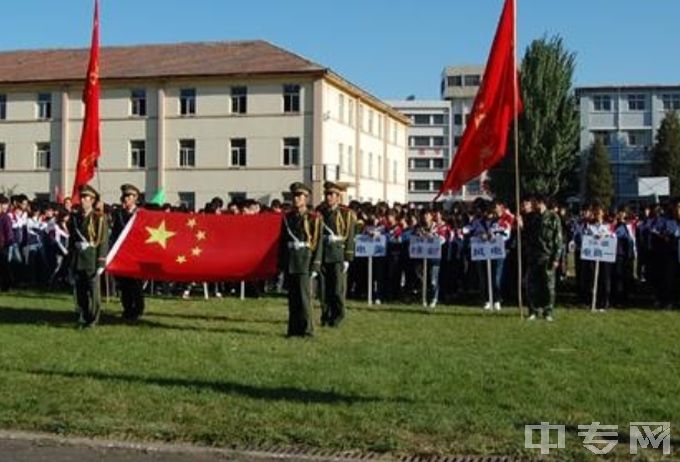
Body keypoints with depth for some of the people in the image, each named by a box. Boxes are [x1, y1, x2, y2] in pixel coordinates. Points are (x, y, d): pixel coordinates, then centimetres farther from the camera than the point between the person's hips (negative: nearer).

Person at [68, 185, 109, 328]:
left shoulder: (99, 218, -4)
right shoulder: (75, 218, 11)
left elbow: (103, 242, -7)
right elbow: (71, 239, 15)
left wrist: (101, 263, -12)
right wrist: (70, 260, 11)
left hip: (92, 260, -5)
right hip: (77, 261, 5)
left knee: (93, 292, -1)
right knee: (80, 292, 8)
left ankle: (93, 320, 8)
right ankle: (84, 318, 19)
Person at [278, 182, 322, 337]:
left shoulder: (314, 218, -1)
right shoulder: (287, 218, 12)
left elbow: (318, 243, -4)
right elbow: (282, 241, 14)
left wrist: (315, 265, -10)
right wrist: (281, 263, 10)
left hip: (305, 261, -4)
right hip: (290, 262, 4)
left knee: (304, 296, -6)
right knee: (292, 297, 8)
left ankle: (307, 329, 2)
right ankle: (294, 329, 15)